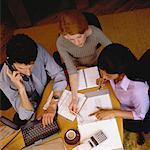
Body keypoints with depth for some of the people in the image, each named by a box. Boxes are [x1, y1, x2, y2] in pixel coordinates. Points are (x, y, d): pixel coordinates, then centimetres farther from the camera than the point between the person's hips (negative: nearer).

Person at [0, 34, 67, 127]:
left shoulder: (39, 51, -28)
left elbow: (58, 74, -21)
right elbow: (26, 115, -26)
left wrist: (53, 105, -33)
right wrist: (21, 89, -41)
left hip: (50, 95, 2)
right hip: (33, 108, -1)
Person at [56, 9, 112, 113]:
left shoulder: (95, 32, -35)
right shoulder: (61, 43, -34)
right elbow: (72, 70, -31)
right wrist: (74, 98, -39)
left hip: (95, 63, 0)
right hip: (78, 66, 0)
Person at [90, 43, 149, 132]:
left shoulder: (138, 90, -45)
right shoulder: (114, 71, -29)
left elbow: (140, 115, -24)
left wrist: (113, 113, -30)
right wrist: (105, 79, -21)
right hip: (117, 100, 5)